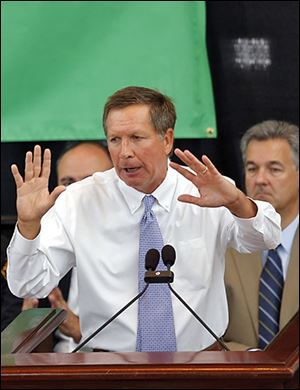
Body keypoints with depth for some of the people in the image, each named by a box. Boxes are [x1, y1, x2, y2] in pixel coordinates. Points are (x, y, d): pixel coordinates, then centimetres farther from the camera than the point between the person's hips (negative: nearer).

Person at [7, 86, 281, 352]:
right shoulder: (79, 201, 1)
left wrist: (235, 202, -31)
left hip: (201, 355, 1)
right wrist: (29, 223, -20)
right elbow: (30, 285, -2)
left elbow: (265, 240, -11)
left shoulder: (203, 190, 2)